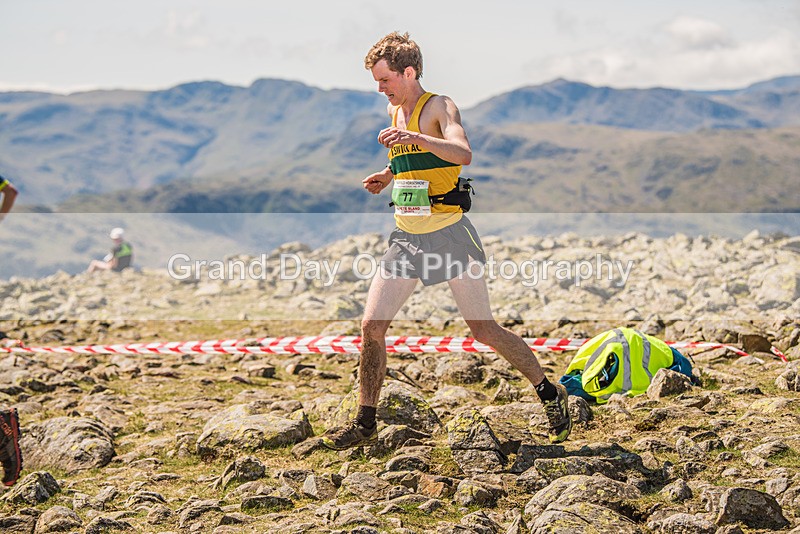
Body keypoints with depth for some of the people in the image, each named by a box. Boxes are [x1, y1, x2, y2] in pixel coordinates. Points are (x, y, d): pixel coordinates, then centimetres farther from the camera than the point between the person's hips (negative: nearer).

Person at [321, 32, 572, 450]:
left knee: (483, 328, -3)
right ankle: (365, 422, 9)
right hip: (406, 237, 7)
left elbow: (463, 154, -30)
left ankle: (551, 395, 15)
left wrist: (416, 138, -43)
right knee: (371, 326, -2)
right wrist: (387, 177, 12)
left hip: (447, 233, -7)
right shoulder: (394, 111, 13)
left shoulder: (438, 107, -9)